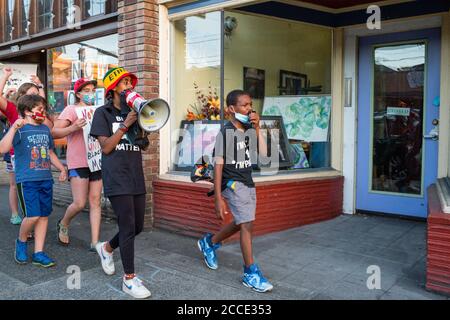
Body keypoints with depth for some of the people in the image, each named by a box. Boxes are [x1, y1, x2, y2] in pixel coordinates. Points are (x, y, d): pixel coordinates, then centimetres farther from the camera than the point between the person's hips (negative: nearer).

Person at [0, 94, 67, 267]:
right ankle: (21, 241, 19)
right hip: (27, 180, -6)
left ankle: (39, 253, 17)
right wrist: (14, 128, -30)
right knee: (33, 216, -12)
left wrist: (62, 168, 21)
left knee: (44, 216, 7)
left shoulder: (45, 129, 14)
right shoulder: (20, 128, -6)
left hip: (46, 179, 6)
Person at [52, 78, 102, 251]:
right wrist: (73, 128, -25)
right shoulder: (71, 110, -2)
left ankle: (95, 242, 6)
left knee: (96, 202, 2)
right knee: (79, 203, -8)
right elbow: (54, 133, -9)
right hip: (78, 163, -5)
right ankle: (63, 224, 24)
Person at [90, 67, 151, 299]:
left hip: (136, 177, 6)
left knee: (137, 227, 11)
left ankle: (106, 248, 38)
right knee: (128, 228, -7)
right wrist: (125, 124, -14)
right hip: (117, 178, -6)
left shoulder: (133, 112, 16)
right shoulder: (103, 113, 0)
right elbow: (106, 147, -8)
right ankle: (129, 279, 6)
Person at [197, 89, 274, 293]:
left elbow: (263, 152, -2)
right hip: (233, 183, -8)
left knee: (240, 224, 19)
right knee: (247, 225, -10)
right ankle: (251, 273, 4)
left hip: (248, 182, 8)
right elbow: (218, 165, -14)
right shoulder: (225, 133, -14)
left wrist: (257, 128, -5)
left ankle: (209, 242, 43)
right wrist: (218, 198, -17)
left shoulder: (250, 130, 5)